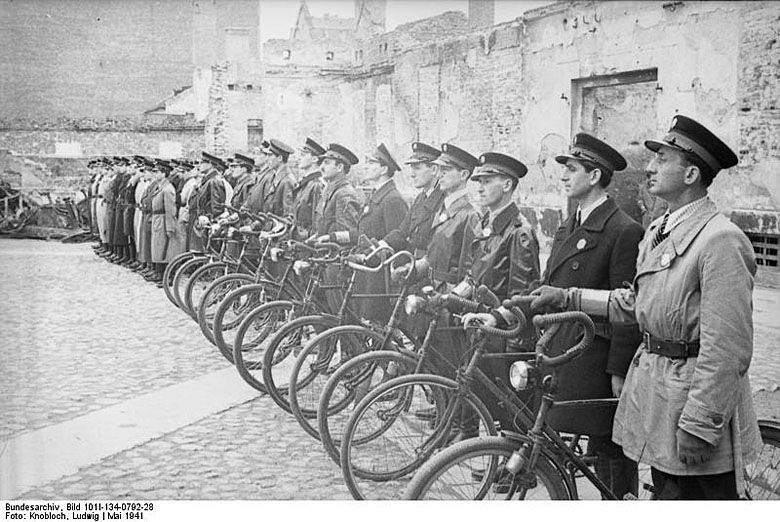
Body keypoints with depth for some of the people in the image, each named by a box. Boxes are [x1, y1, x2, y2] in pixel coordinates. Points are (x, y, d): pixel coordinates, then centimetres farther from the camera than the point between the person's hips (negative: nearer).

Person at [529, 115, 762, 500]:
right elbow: (635, 304, 17)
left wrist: (698, 426, -22)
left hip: (698, 396, -9)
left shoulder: (721, 240, -19)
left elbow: (729, 350, -22)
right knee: (666, 494, 19)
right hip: (657, 393, 9)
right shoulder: (658, 231, 11)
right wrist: (567, 298, 12)